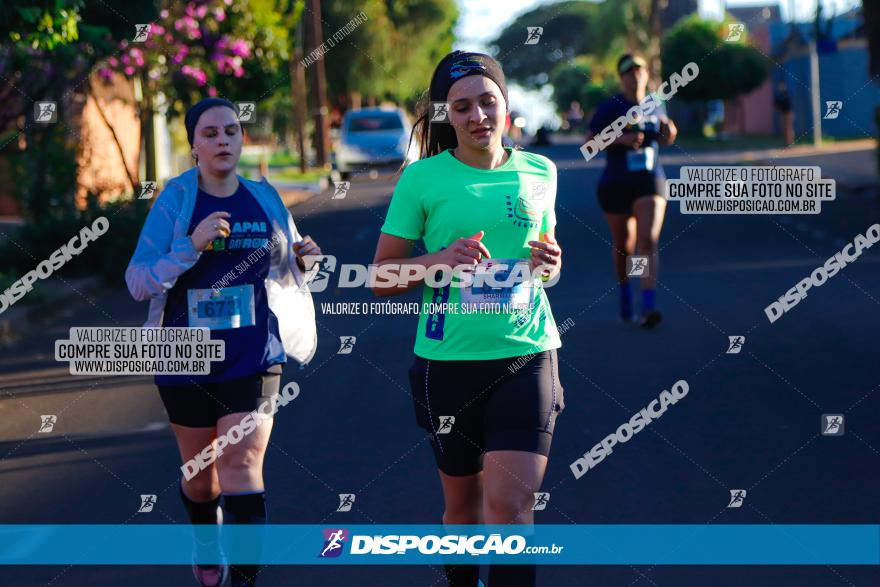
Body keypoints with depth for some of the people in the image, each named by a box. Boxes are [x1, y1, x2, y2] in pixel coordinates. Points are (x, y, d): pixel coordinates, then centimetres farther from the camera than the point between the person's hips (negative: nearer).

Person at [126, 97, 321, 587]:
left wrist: (304, 258, -4)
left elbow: (285, 264, 19)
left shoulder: (264, 198, 4)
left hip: (252, 357, 0)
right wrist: (192, 244, -23)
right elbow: (138, 281, -10)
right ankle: (205, 540, 44)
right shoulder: (175, 200, -4)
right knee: (200, 469, 14)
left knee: (242, 467, -11)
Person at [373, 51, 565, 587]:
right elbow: (382, 277, -1)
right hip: (449, 358, -1)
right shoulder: (422, 179, -4)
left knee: (510, 503, -11)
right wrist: (442, 259, -19)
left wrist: (550, 262, -2)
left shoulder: (539, 172, 5)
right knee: (464, 502, 13)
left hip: (527, 356, 1)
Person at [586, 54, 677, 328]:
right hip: (616, 183, -1)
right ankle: (625, 295, 40)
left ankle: (647, 308, -24)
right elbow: (589, 143, -8)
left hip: (650, 182, 1)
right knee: (623, 245, 13)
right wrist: (621, 139, -21)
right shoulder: (610, 107, -4)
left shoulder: (655, 106, 9)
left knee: (648, 242, -16)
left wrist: (670, 133, -1)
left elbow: (664, 140, 23)